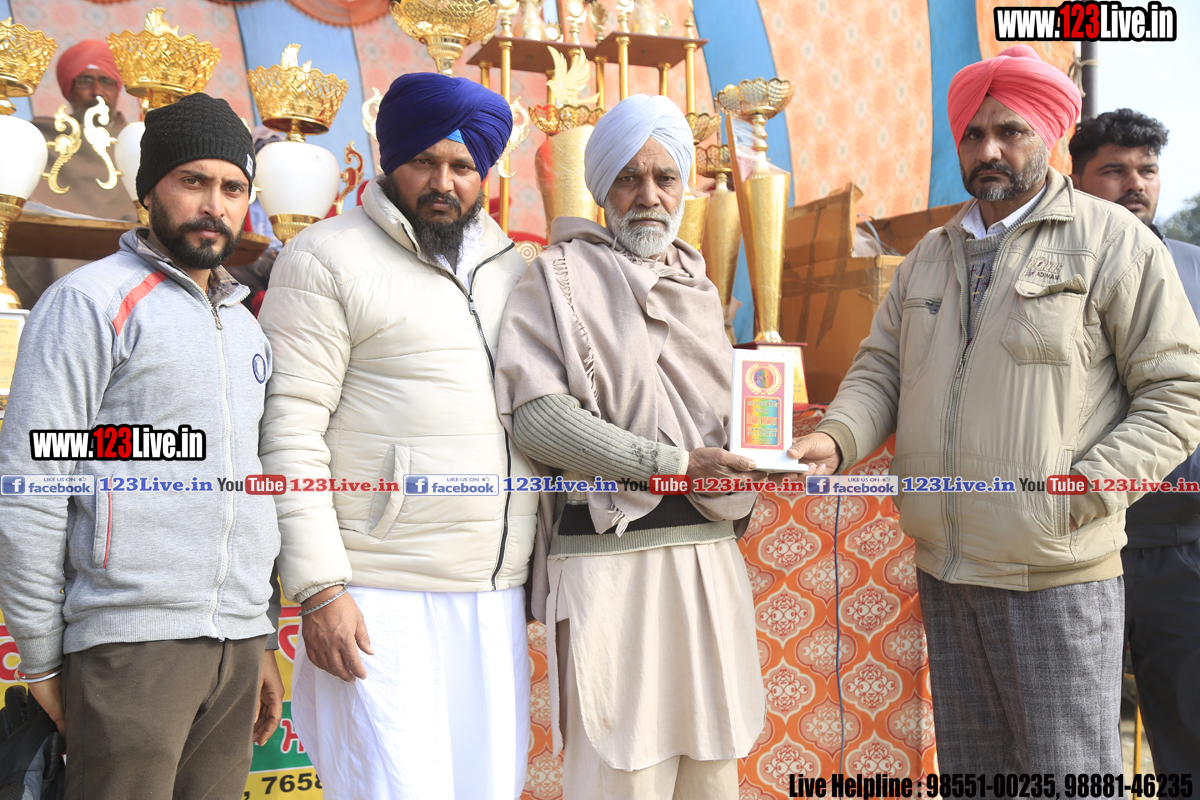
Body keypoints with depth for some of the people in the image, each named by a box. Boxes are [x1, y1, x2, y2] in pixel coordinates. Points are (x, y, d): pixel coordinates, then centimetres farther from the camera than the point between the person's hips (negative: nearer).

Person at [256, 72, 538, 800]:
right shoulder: (327, 259, -3)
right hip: (381, 597, -6)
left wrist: (542, 571, 14)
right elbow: (289, 431, -9)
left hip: (496, 594, 6)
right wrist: (318, 589, -15)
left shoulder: (511, 267, 16)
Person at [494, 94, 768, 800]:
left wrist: (739, 474, 3)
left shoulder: (700, 288, 18)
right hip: (610, 558, -6)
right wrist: (673, 465, -15)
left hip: (709, 553, 6)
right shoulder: (561, 277, -2)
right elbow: (535, 412, -15)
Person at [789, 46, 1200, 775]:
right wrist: (837, 437, -8)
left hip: (1057, 576, -5)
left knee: (1068, 769, 2)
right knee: (968, 768, 16)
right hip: (943, 570, 5)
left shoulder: (1116, 241, -3)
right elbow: (882, 367, 13)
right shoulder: (930, 255, 14)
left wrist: (1085, 489, -17)